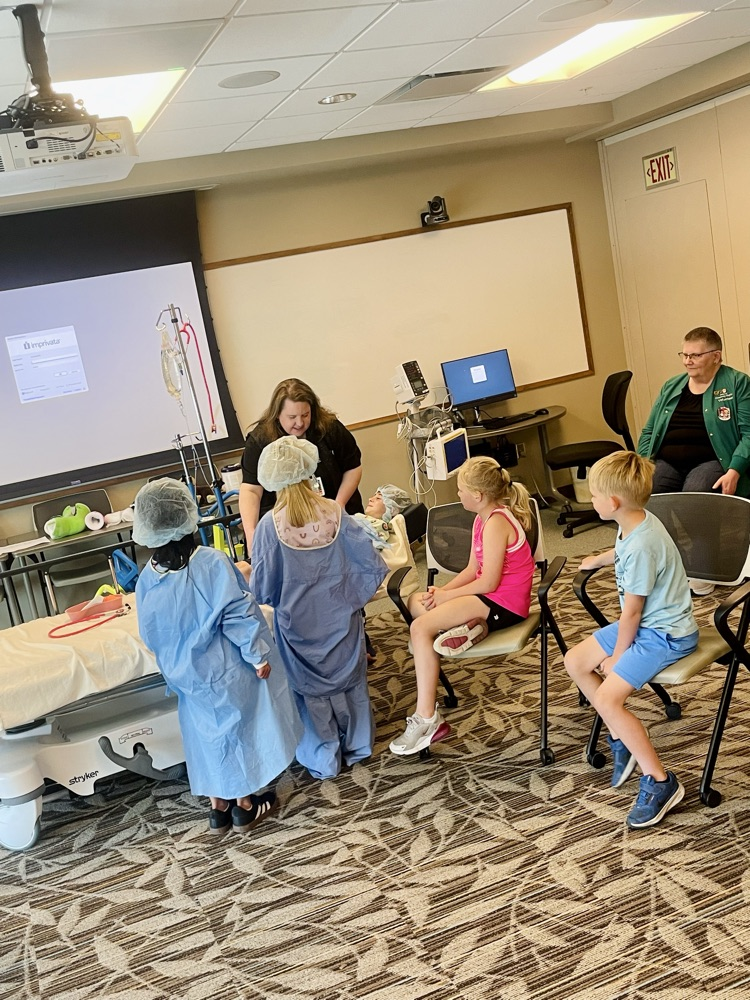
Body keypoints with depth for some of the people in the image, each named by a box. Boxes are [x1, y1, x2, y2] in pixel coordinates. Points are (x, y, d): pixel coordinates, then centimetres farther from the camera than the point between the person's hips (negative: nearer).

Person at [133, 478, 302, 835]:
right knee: (239, 728, 14)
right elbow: (238, 614, -21)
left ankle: (218, 808, 31)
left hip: (188, 675, 4)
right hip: (227, 669, -4)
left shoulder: (147, 579, -10)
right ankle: (245, 805, 27)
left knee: (208, 734, 19)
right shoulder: (212, 562, -24)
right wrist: (258, 655, -10)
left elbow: (151, 635, 1)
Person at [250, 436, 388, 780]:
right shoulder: (334, 513, -14)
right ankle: (357, 745, 36)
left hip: (299, 625, -2)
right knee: (348, 676, 22)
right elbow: (372, 565, -9)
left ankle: (324, 759, 27)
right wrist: (354, 594, 7)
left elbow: (263, 590, -12)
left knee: (310, 687, 16)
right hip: (340, 619, 2)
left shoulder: (269, 527, -20)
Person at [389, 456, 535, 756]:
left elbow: (488, 582, -22)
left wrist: (446, 596, -11)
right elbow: (473, 569, 13)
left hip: (504, 603, -11)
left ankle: (426, 720, -20)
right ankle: (469, 624, -14)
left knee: (421, 627, -21)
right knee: (415, 601, 8)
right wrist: (442, 592, -2)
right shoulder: (483, 519, 13)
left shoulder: (496, 523, -18)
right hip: (488, 595, 11)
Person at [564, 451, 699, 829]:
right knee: (575, 661, 8)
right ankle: (621, 739, 17)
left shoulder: (641, 546, -30)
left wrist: (617, 657, -7)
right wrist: (598, 559, 44)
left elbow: (631, 612, -20)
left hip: (666, 634, -10)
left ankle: (660, 782, -7)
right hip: (644, 623, 10)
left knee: (608, 697, -19)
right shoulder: (634, 522, -2)